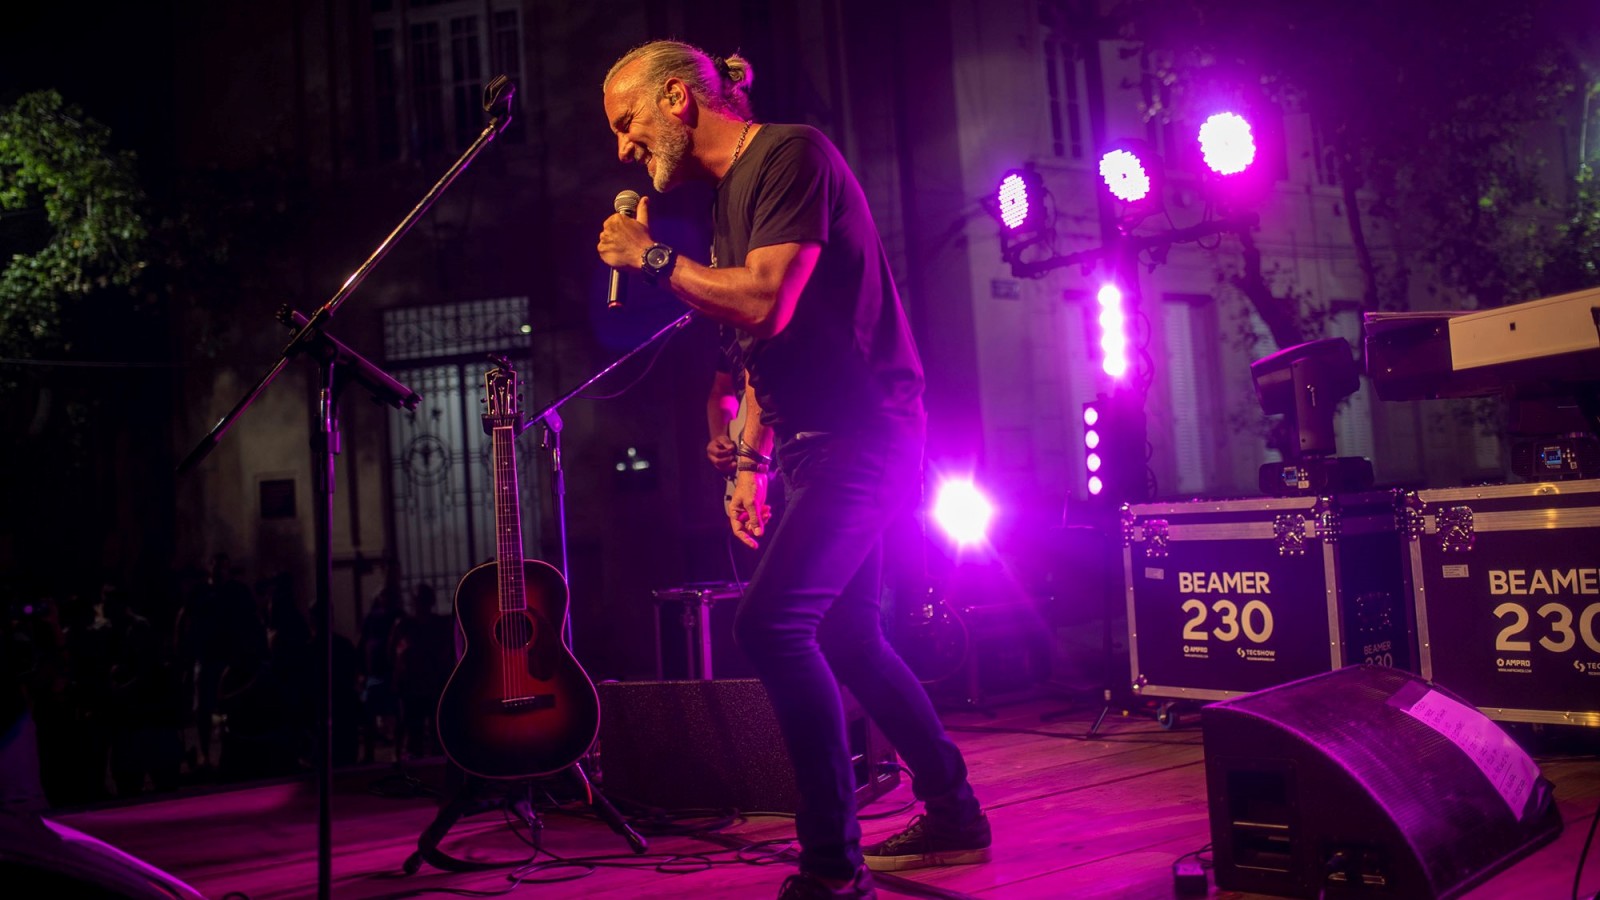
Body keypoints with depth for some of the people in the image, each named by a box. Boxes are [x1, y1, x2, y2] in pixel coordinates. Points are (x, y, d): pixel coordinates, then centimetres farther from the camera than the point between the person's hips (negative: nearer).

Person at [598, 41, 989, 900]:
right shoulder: (728, 196, 18)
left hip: (863, 435, -10)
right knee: (844, 638, 15)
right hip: (821, 444, 10)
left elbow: (768, 303, -23)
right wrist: (751, 460, 13)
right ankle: (953, 815, 29)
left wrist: (652, 258, -11)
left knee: (770, 622, -19)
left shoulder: (792, 154, -11)